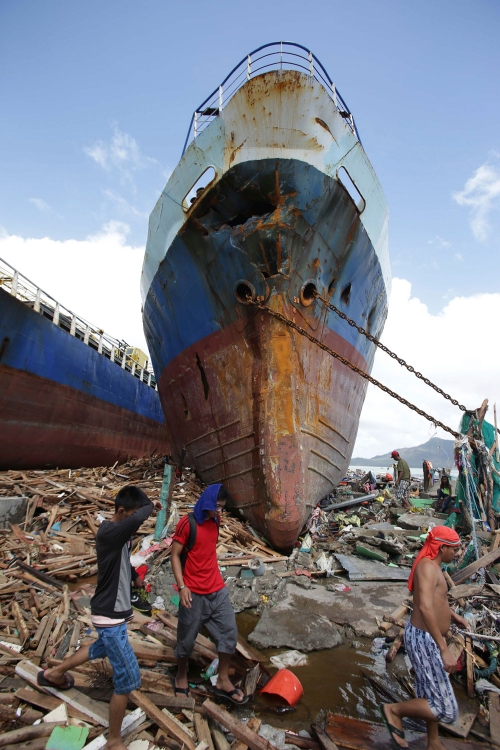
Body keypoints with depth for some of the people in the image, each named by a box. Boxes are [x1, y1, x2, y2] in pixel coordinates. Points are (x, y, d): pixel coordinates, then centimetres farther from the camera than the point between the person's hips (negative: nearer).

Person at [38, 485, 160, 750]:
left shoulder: (121, 532, -2)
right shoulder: (107, 532, -31)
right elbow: (137, 520, -51)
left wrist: (135, 576, 3)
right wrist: (151, 506, -32)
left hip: (115, 610, 9)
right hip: (109, 615, -9)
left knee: (102, 648, 36)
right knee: (128, 679, 0)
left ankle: (54, 673, 57)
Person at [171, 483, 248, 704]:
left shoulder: (215, 521, 3)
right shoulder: (187, 523, -18)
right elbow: (175, 555, -13)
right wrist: (182, 586, -18)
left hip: (218, 590, 6)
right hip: (194, 593, -6)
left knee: (229, 632, 10)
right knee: (187, 638, 13)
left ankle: (223, 681, 29)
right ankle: (181, 677, 39)